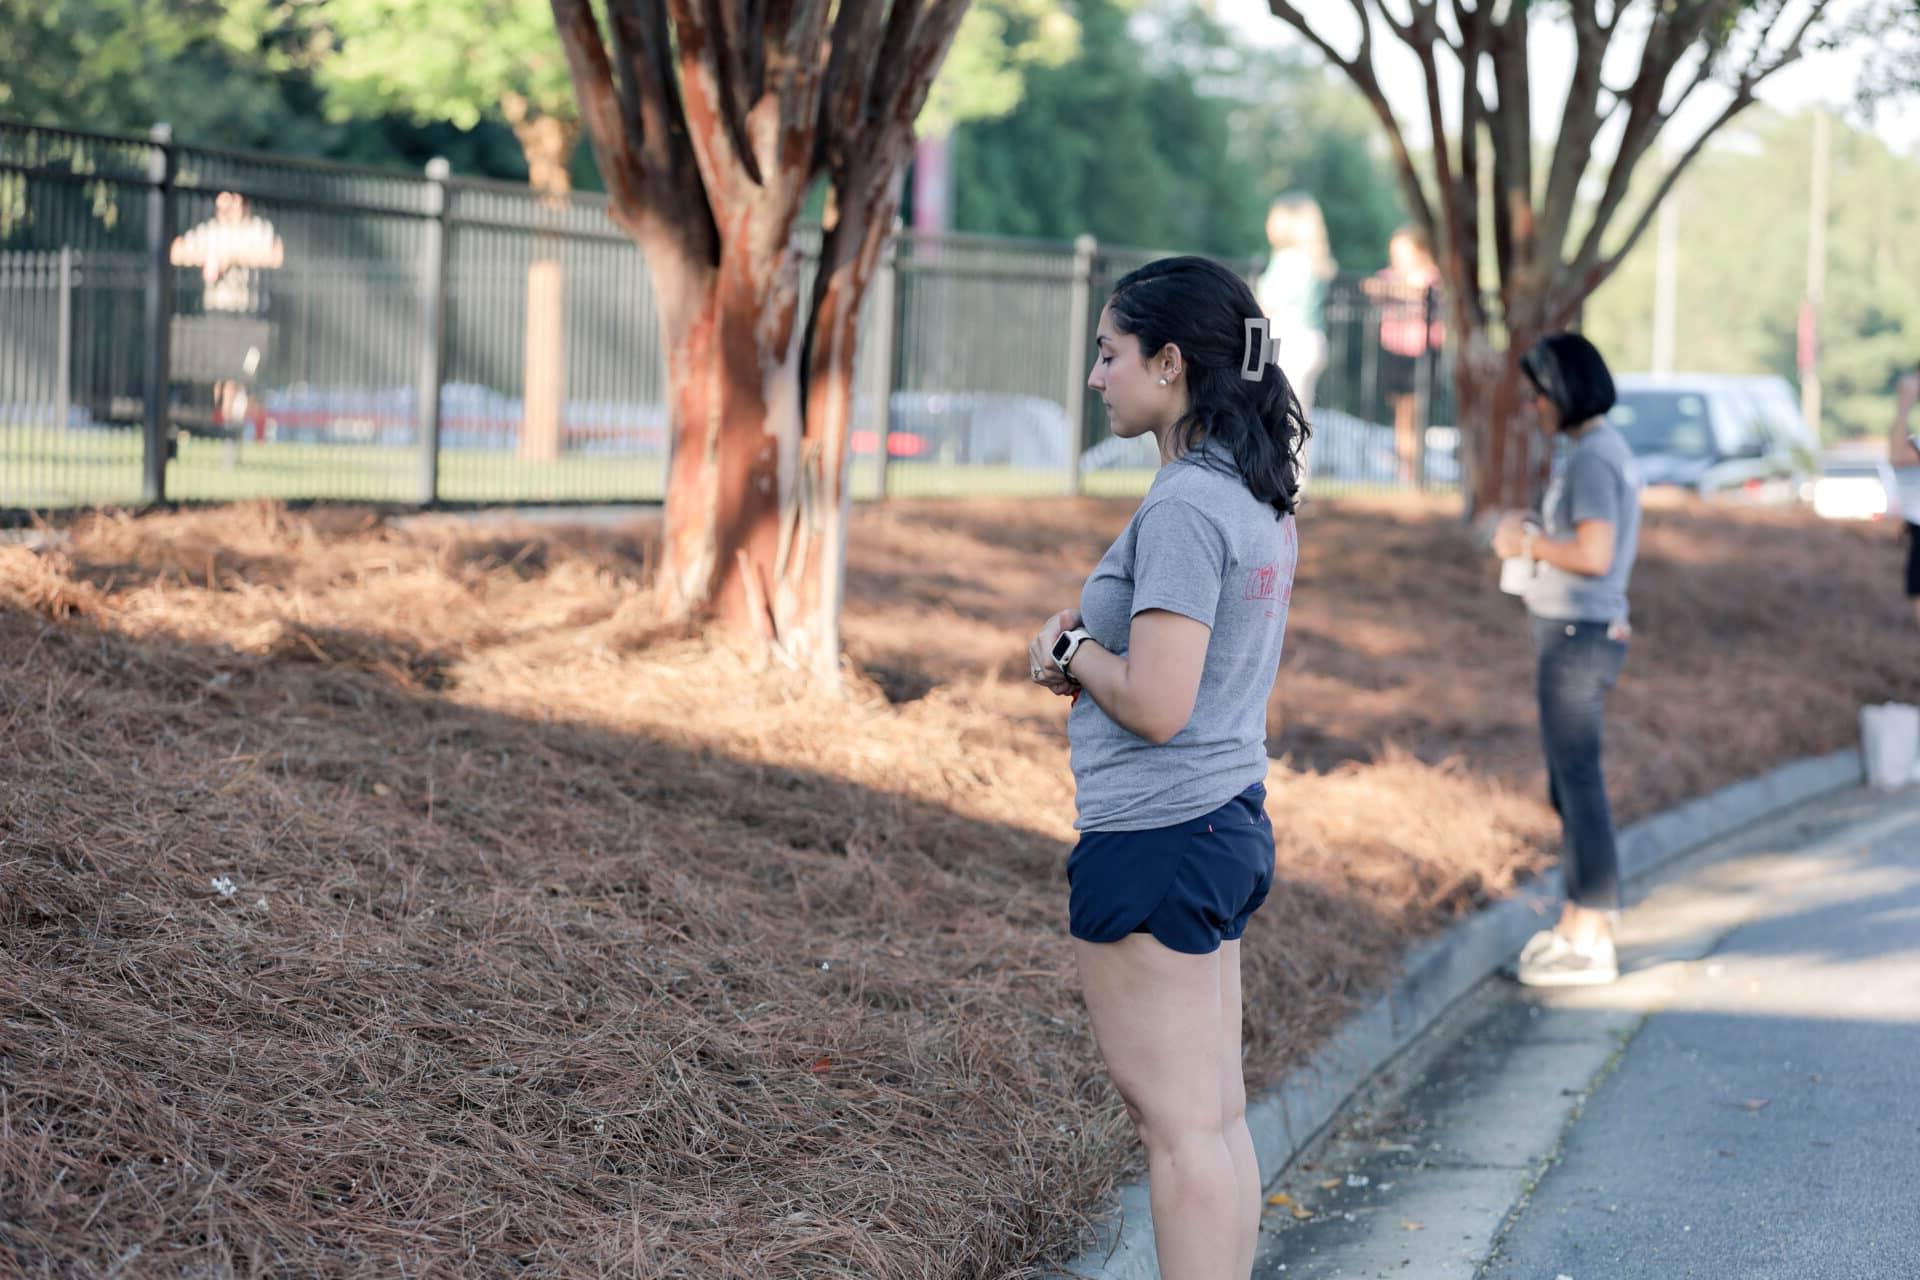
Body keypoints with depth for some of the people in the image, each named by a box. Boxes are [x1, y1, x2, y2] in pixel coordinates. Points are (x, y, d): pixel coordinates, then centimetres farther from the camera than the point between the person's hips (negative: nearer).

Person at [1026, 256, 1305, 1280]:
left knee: (1178, 1125, -3)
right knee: (1216, 1118, 13)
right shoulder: (1258, 497, 11)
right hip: (1230, 822, 10)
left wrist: (1071, 651, -5)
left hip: (1155, 841, -10)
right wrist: (1090, 651, 7)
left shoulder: (1183, 508, -19)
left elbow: (1156, 705, -23)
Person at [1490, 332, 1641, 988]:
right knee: (1569, 779, 17)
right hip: (1579, 632, 10)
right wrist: (1534, 535, 11)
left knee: (1577, 780, -6)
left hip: (1577, 636, -10)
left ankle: (1589, 943, -3)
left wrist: (1528, 543, -11)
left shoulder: (1591, 458, -17)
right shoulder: (1604, 449, 15)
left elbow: (1595, 555, -24)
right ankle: (1581, 919, 25)